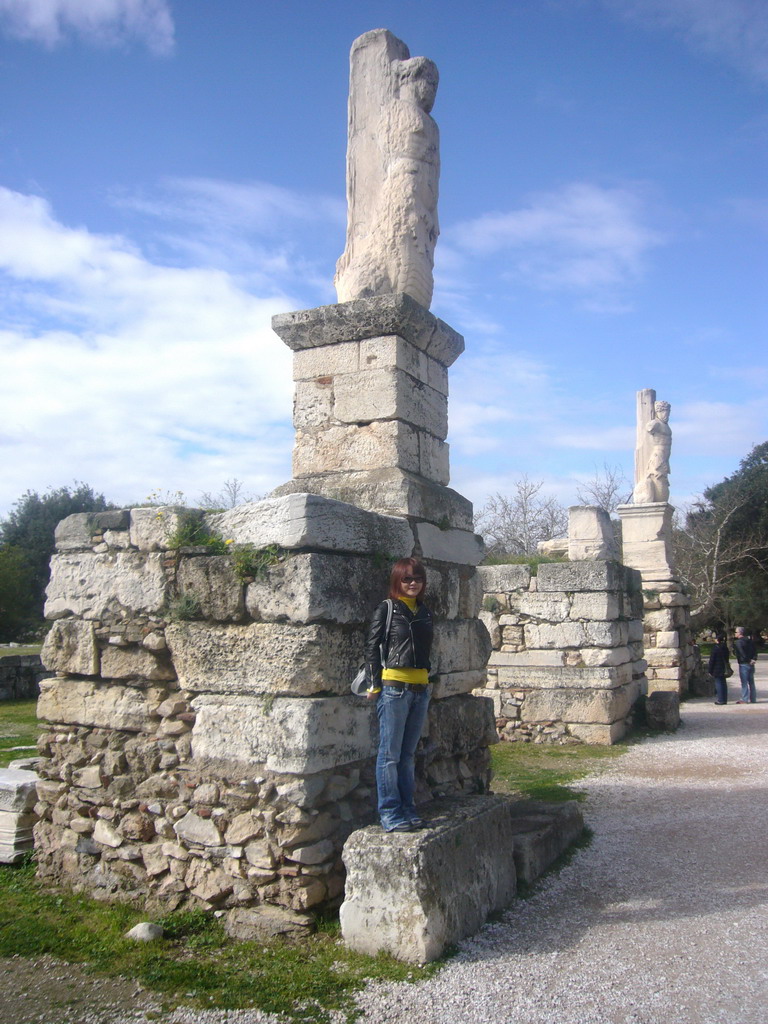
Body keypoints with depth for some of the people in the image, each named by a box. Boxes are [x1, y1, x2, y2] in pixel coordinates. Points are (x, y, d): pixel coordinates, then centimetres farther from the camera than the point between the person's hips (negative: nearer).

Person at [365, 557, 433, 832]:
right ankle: (389, 813, 7)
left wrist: (426, 680, 15)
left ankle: (407, 808, 21)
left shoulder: (424, 612, 14)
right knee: (390, 753, -1)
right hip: (393, 687, -6)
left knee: (408, 753, 12)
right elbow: (372, 647, -5)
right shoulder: (386, 609, -3)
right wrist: (374, 685, -8)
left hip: (420, 688, 6)